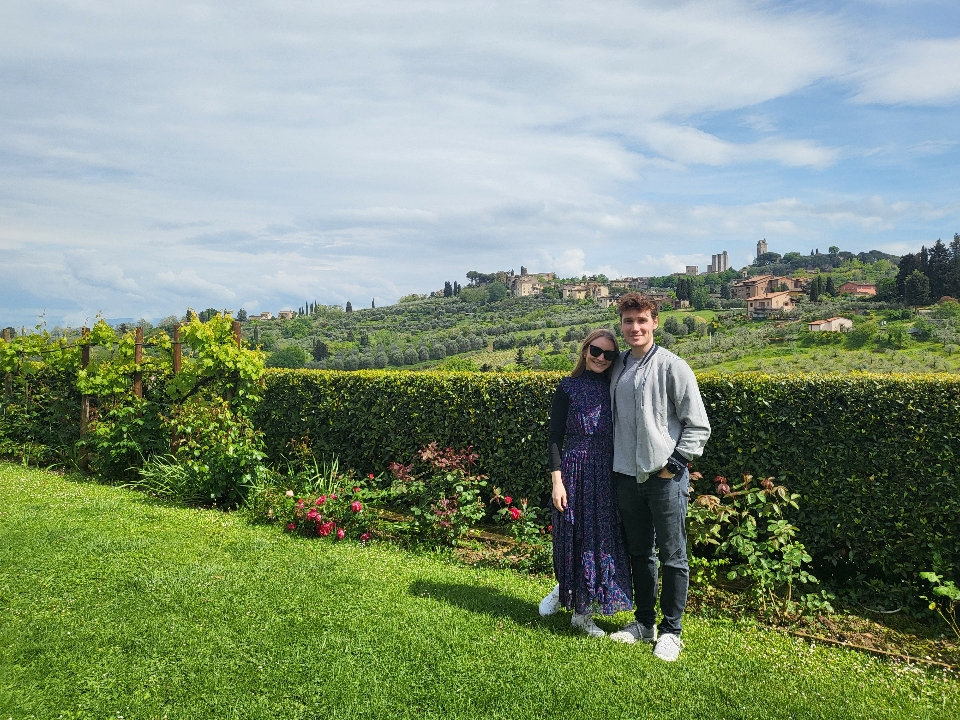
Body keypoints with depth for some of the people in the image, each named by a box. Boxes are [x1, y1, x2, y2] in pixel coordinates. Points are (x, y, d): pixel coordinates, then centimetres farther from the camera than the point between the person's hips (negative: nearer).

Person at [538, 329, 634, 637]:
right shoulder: (568, 388, -2)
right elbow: (555, 437, -4)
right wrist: (557, 481, -10)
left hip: (608, 475, 3)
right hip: (575, 471, -3)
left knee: (604, 540, 7)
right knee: (574, 538, 6)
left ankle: (583, 612, 22)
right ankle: (563, 590, 35)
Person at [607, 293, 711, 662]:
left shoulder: (672, 366, -8)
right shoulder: (617, 368, 9)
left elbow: (698, 425, -6)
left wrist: (674, 464, -11)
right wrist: (615, 462, 12)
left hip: (666, 478, -5)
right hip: (627, 476, 6)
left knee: (672, 557, 4)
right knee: (639, 553, 16)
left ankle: (671, 630, 18)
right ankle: (644, 622, 30)